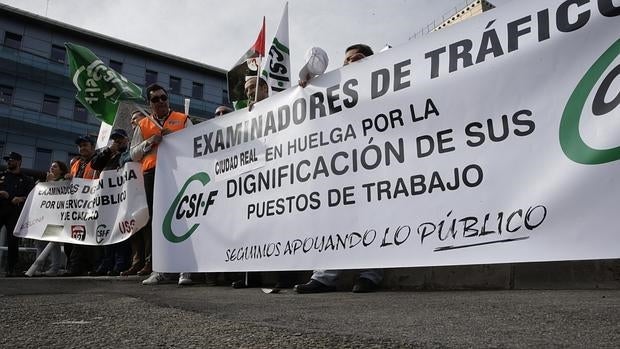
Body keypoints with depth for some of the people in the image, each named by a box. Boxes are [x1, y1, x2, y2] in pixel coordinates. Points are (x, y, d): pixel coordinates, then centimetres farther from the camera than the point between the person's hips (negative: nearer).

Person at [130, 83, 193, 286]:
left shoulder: (183, 120, 16)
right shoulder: (143, 125, 22)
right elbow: (133, 154, 16)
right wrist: (149, 142, 0)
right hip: (153, 174, 3)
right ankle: (159, 269, 4)